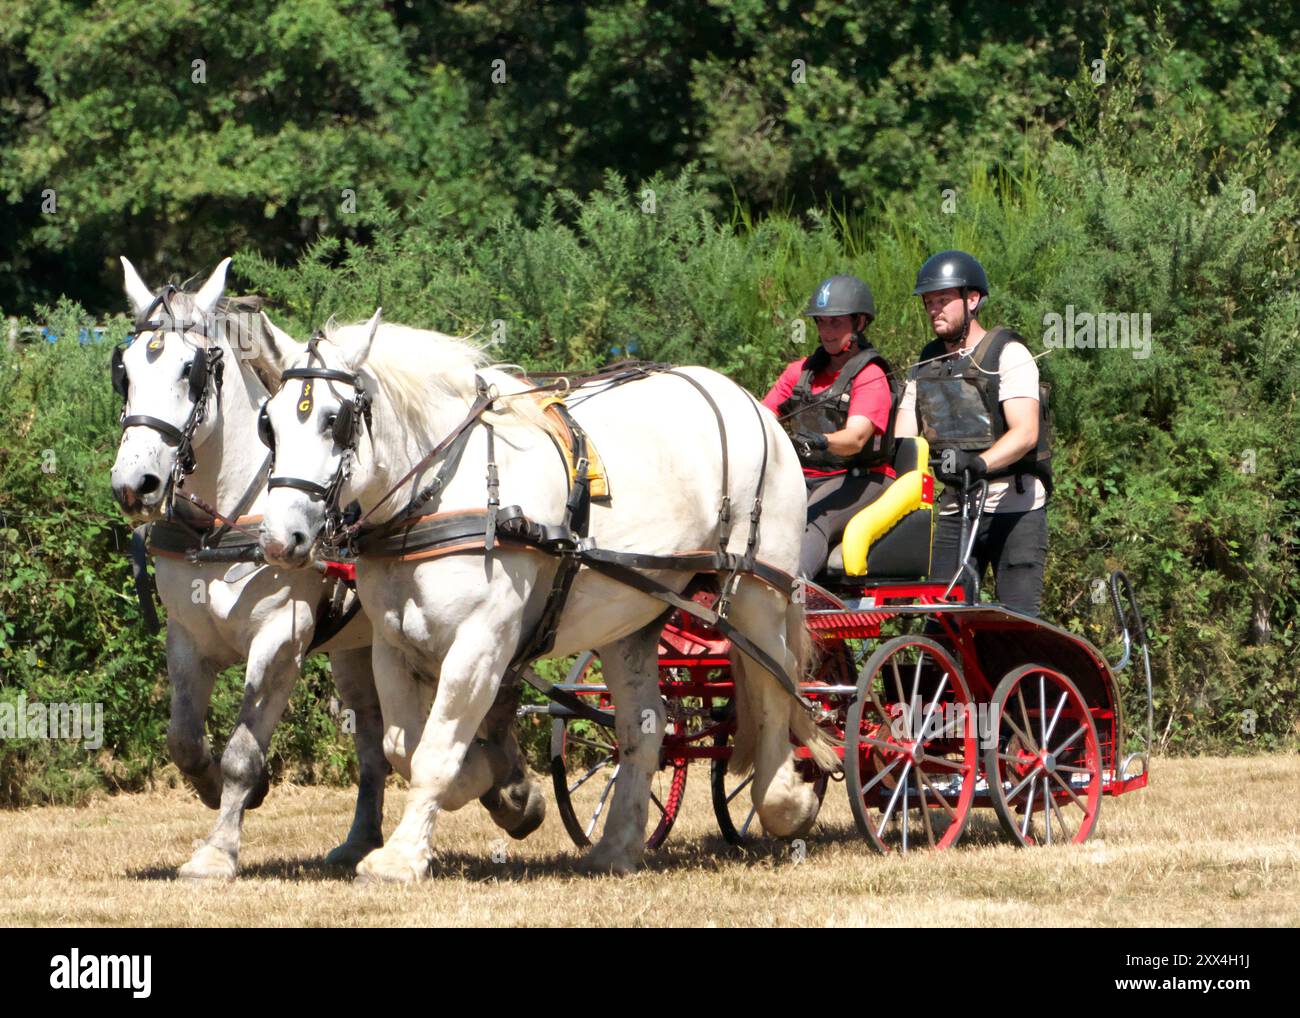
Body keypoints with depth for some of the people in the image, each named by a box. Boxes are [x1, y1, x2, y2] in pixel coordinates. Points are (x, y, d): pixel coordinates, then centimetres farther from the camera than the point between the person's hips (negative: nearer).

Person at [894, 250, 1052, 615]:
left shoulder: (1008, 354, -4)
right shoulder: (925, 367, 14)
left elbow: (1025, 432, -18)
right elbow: (903, 440, 7)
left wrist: (980, 463, -36)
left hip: (1015, 506, -5)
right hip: (956, 511, 5)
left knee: (1017, 620, -11)